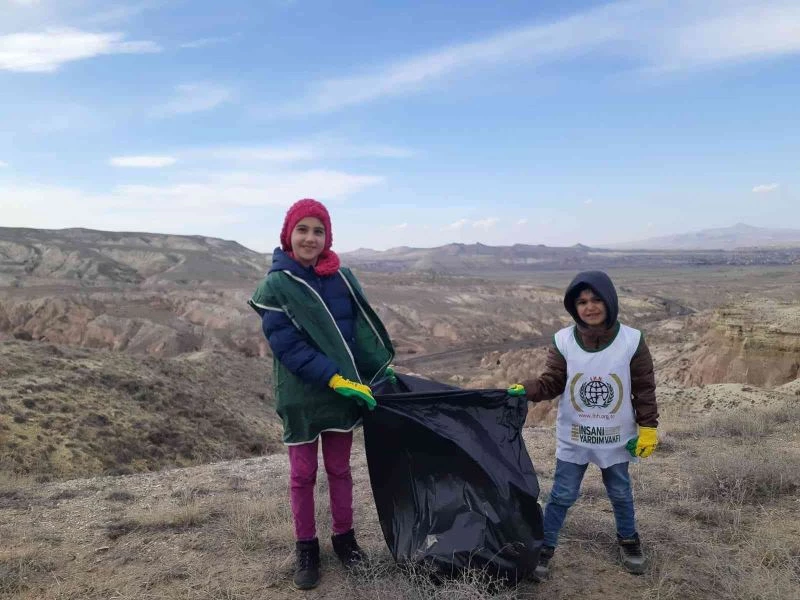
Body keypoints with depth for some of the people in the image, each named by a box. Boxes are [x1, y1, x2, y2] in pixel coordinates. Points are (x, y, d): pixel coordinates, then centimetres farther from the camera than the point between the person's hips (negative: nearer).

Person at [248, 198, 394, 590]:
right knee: (303, 474, 10)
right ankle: (306, 548, 27)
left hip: (345, 390, 3)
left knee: (339, 469, 16)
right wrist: (335, 379, -22)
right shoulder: (275, 285, -11)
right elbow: (287, 345, -17)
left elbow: (362, 327, 6)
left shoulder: (342, 278, 0)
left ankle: (344, 537, 33)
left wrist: (383, 370, 0)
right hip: (301, 396, -3)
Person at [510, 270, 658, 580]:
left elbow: (644, 388, -4)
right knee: (562, 495, 8)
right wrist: (525, 390, -28)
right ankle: (544, 548, 25)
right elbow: (551, 382, -9)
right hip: (572, 438, -1)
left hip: (617, 438, 1)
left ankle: (628, 539, 48)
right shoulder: (563, 341, -14)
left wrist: (648, 427, -4)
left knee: (620, 493, 22)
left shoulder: (631, 340, -13)